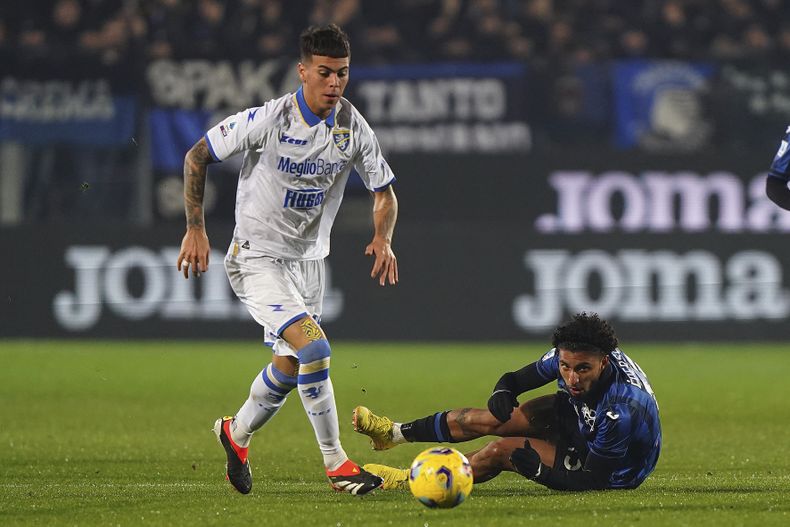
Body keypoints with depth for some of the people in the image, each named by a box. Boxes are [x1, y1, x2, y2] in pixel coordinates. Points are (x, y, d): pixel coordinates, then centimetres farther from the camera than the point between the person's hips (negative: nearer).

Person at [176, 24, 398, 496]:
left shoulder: (354, 128, -5)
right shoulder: (269, 119, -19)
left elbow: (385, 192, 8)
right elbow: (197, 157, -9)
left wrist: (383, 239, -11)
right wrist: (196, 229, -9)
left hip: (309, 258, 6)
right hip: (258, 257, -6)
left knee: (290, 367, 15)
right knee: (313, 348, -22)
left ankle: (237, 433, 43)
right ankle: (336, 463, -13)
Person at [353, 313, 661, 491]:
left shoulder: (621, 411, -41)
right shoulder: (567, 354, -22)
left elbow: (592, 480, -31)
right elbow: (517, 379, -5)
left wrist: (540, 472, -37)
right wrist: (504, 390, -26)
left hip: (616, 472, -6)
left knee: (501, 451, -14)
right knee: (490, 419, 1)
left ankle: (405, 481, 8)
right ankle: (394, 432, 24)